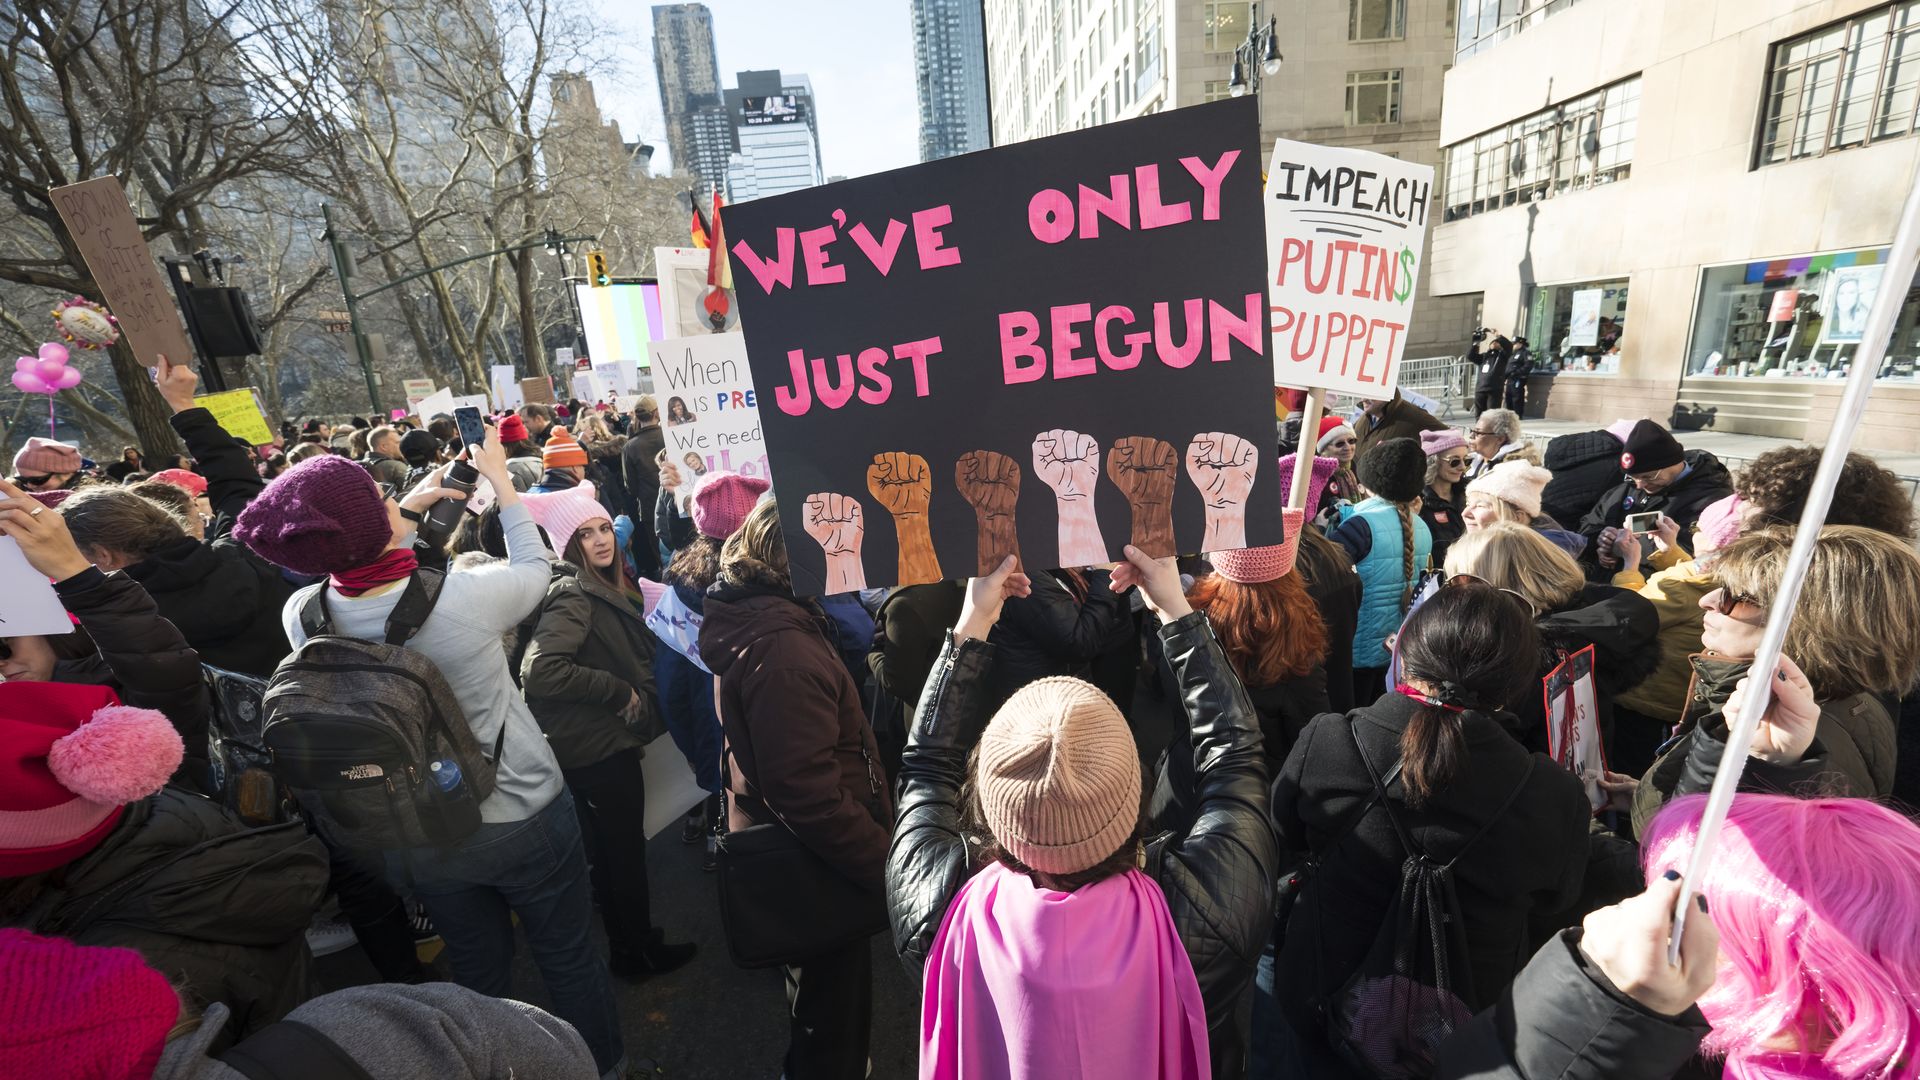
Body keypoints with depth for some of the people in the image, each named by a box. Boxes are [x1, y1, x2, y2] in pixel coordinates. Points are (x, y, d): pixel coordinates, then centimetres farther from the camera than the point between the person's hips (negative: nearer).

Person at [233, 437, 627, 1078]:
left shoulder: (302, 616, -16)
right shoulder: (467, 594, -29)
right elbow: (534, 567, -5)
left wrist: (408, 510, 12)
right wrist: (500, 480, 4)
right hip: (524, 817, -3)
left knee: (480, 974, 27)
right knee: (570, 958, 21)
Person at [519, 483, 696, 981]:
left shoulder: (611, 585, 6)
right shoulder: (572, 594, -23)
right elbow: (540, 670, -35)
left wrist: (639, 704, 7)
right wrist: (620, 692, -25)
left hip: (608, 739, 9)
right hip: (599, 747, -9)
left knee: (611, 849, 24)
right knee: (624, 850, 8)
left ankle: (629, 942, 45)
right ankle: (638, 950, 28)